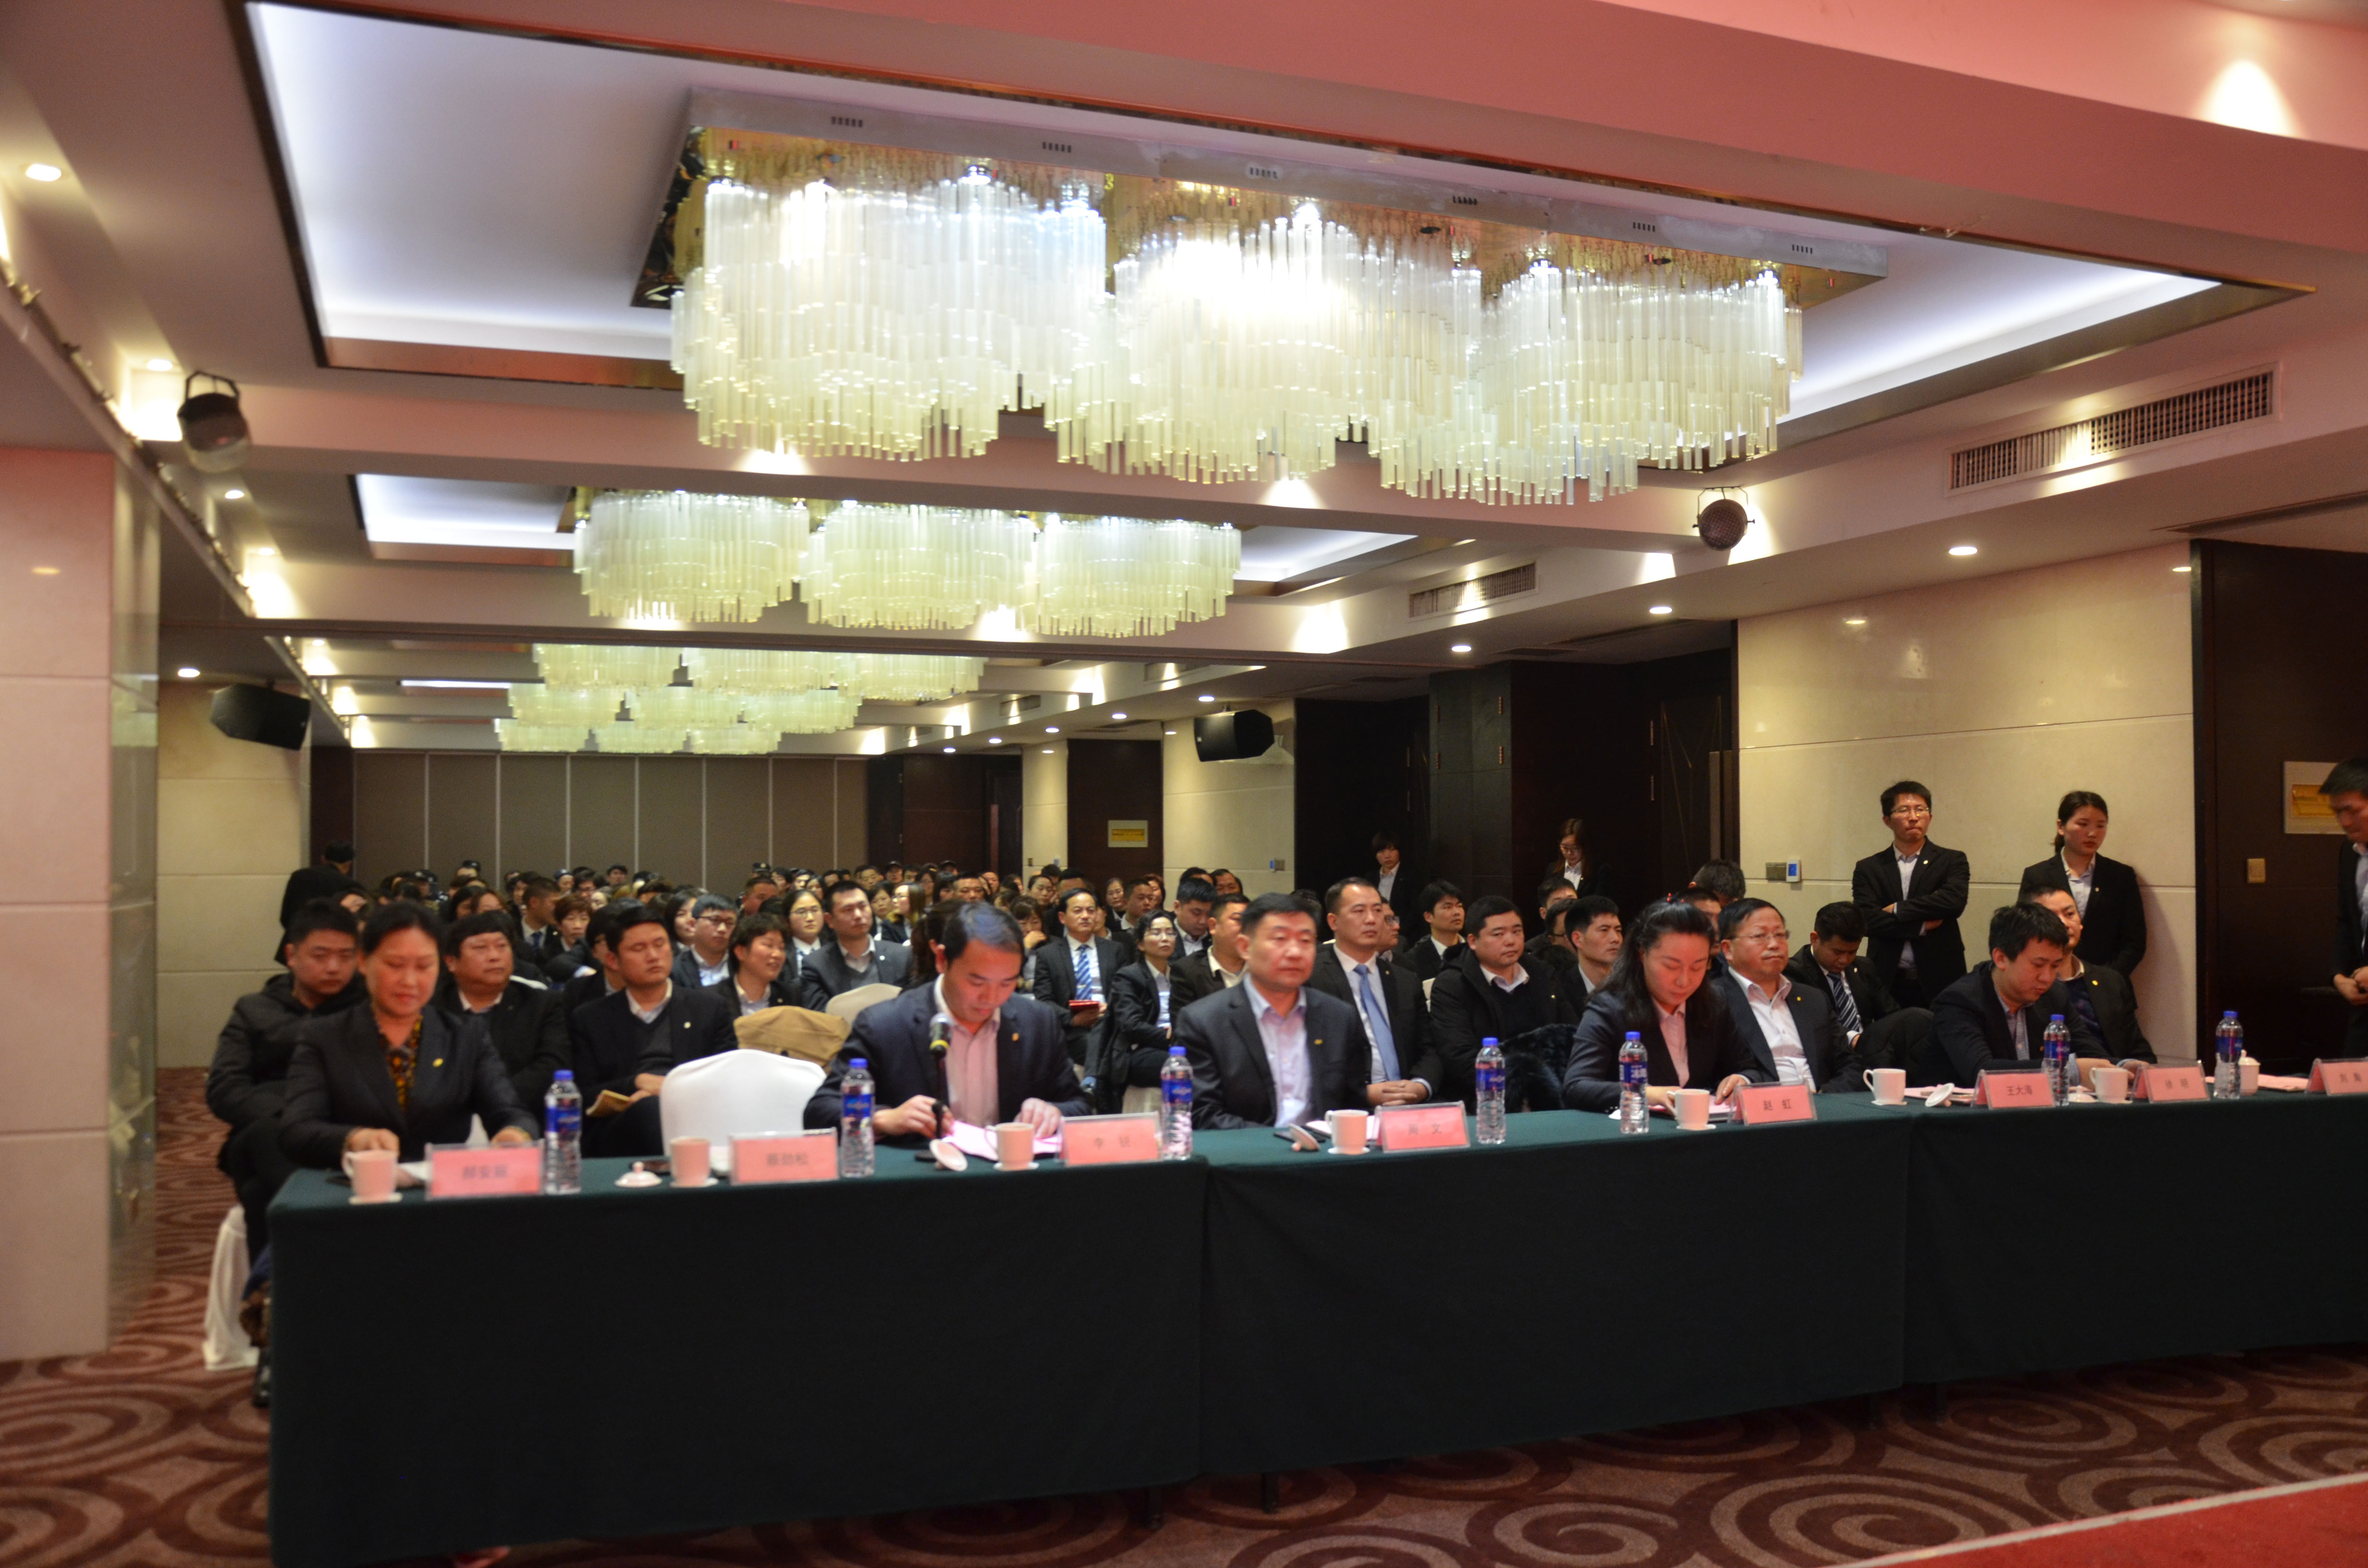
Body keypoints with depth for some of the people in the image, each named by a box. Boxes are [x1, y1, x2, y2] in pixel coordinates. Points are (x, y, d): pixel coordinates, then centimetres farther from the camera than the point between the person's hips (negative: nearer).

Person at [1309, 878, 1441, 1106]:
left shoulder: (1407, 983, 19)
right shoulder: (1310, 980, -1)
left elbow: (1429, 1050, 17)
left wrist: (1421, 1086, -5)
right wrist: (1366, 1093, -17)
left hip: (1410, 1108, 5)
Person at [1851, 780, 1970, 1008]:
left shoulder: (1951, 861, 7)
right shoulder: (1868, 869, 8)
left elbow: (1954, 901, -13)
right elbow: (1867, 920, -5)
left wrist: (1898, 910, -8)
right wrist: (1922, 926, -10)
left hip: (1939, 981, 0)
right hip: (1887, 983, 1)